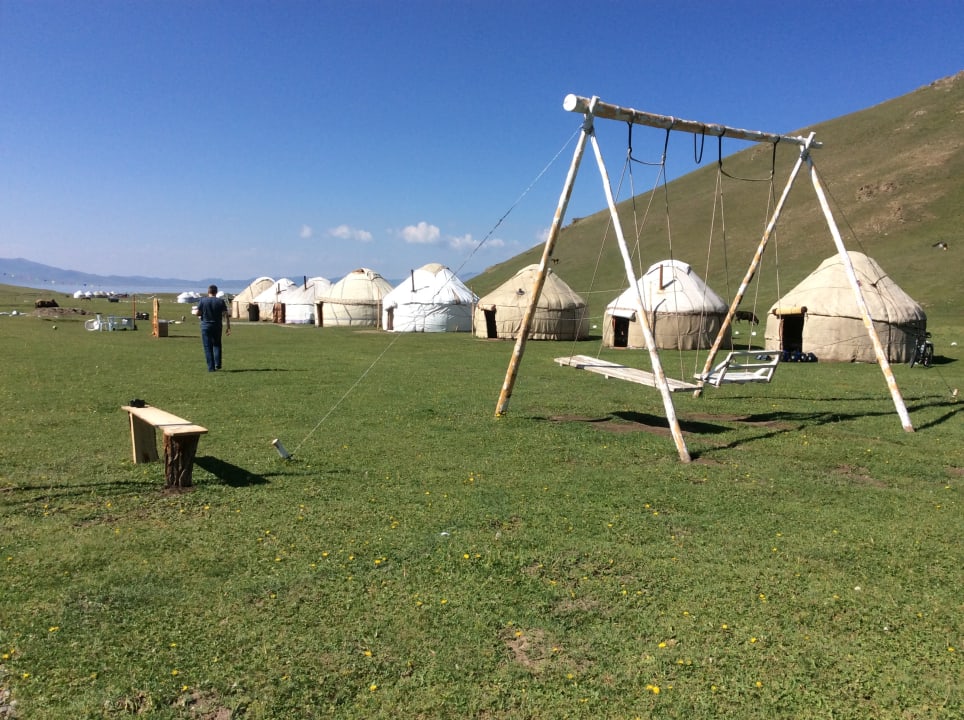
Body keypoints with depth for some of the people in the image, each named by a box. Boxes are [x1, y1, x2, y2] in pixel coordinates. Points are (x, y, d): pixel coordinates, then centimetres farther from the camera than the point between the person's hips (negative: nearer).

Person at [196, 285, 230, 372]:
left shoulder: (202, 301, -4)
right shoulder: (221, 301, -2)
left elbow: (197, 313, -3)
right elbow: (226, 315, -5)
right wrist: (228, 327, -3)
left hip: (205, 326, -1)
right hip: (217, 326, 1)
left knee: (208, 347, 3)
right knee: (217, 344, 19)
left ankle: (211, 367, 0)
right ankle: (217, 364, 7)